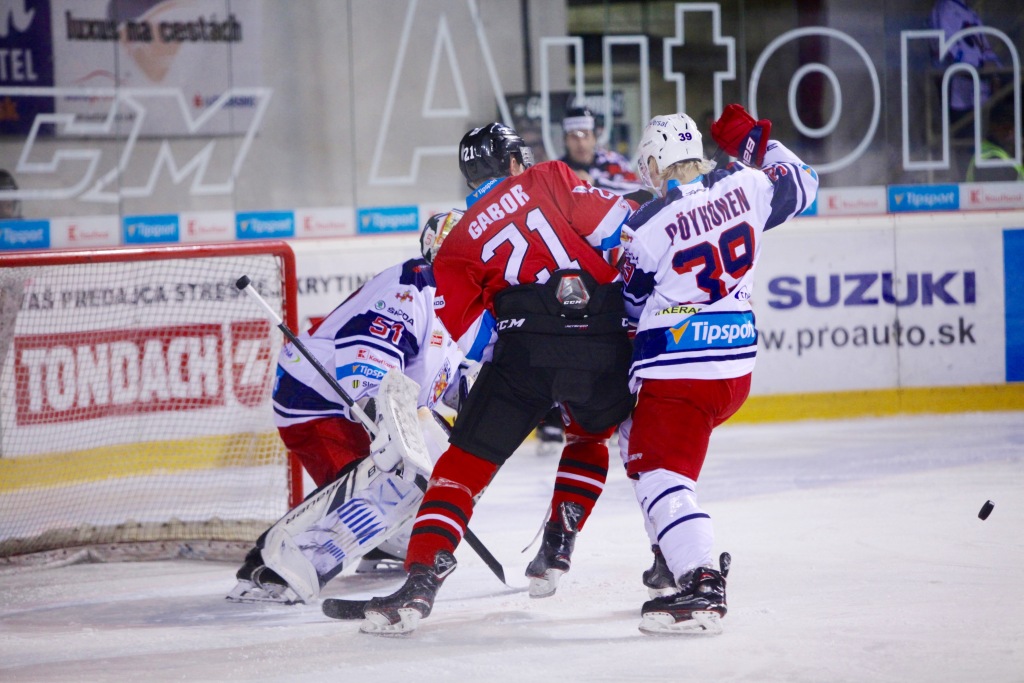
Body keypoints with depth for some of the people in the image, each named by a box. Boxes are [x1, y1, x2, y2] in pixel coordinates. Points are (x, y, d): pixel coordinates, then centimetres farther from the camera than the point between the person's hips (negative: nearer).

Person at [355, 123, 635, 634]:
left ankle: (422, 581, -10)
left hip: (524, 344, -1)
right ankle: (556, 551, 24)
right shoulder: (549, 180, 18)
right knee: (591, 433, 31)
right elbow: (615, 226, 6)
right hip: (604, 340, 1)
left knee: (466, 460, 4)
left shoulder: (458, 242, 21)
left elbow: (472, 330, 10)